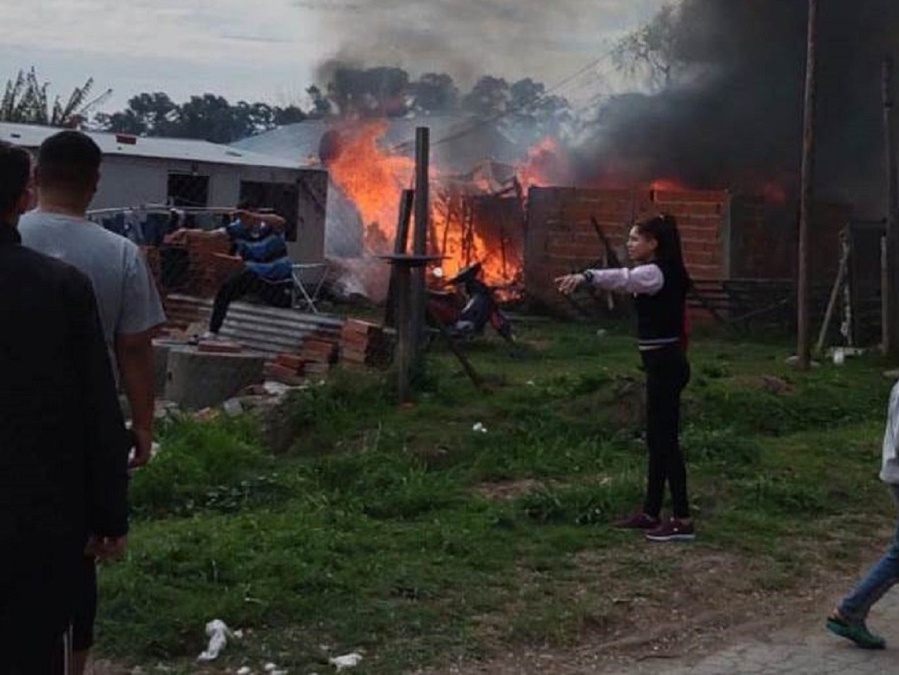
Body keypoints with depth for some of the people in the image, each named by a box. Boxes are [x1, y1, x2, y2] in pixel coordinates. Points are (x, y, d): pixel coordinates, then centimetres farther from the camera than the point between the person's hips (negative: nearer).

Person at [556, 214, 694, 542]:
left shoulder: (656, 273, -18)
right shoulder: (655, 274, 16)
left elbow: (622, 278, -35)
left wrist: (585, 276, -50)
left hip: (665, 364, -11)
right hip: (662, 364, 11)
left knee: (666, 441, -6)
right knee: (657, 440, 15)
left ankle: (682, 520, -2)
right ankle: (651, 512, 23)